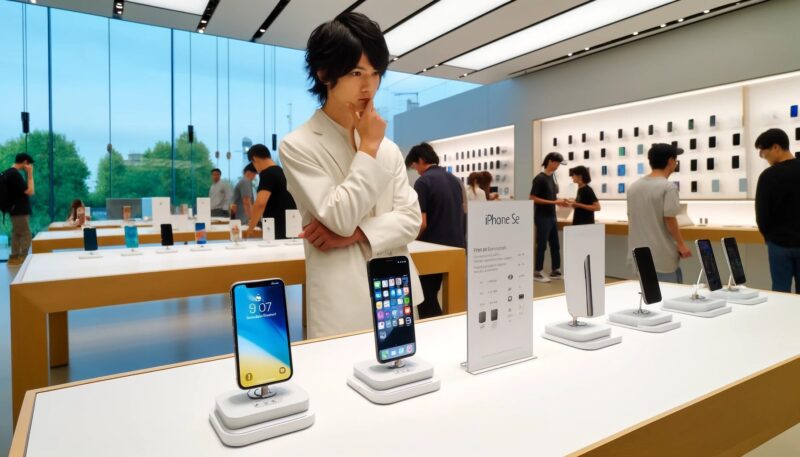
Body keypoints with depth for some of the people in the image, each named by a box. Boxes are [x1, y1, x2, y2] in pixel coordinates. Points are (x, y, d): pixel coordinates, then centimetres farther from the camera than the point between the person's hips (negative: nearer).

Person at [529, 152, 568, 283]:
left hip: (552, 216, 8)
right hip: (542, 217, -8)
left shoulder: (552, 177, 11)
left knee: (555, 244, 12)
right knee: (542, 245, -2)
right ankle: (537, 272, 8)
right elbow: (533, 198, -18)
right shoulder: (539, 178, -13)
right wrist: (554, 202, -20)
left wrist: (559, 201, 1)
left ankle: (555, 271, 21)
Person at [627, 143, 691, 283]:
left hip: (639, 255, 7)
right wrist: (681, 244, -5)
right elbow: (669, 219, -16)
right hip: (662, 255, -7)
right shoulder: (668, 187, -12)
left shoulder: (634, 187, 9)